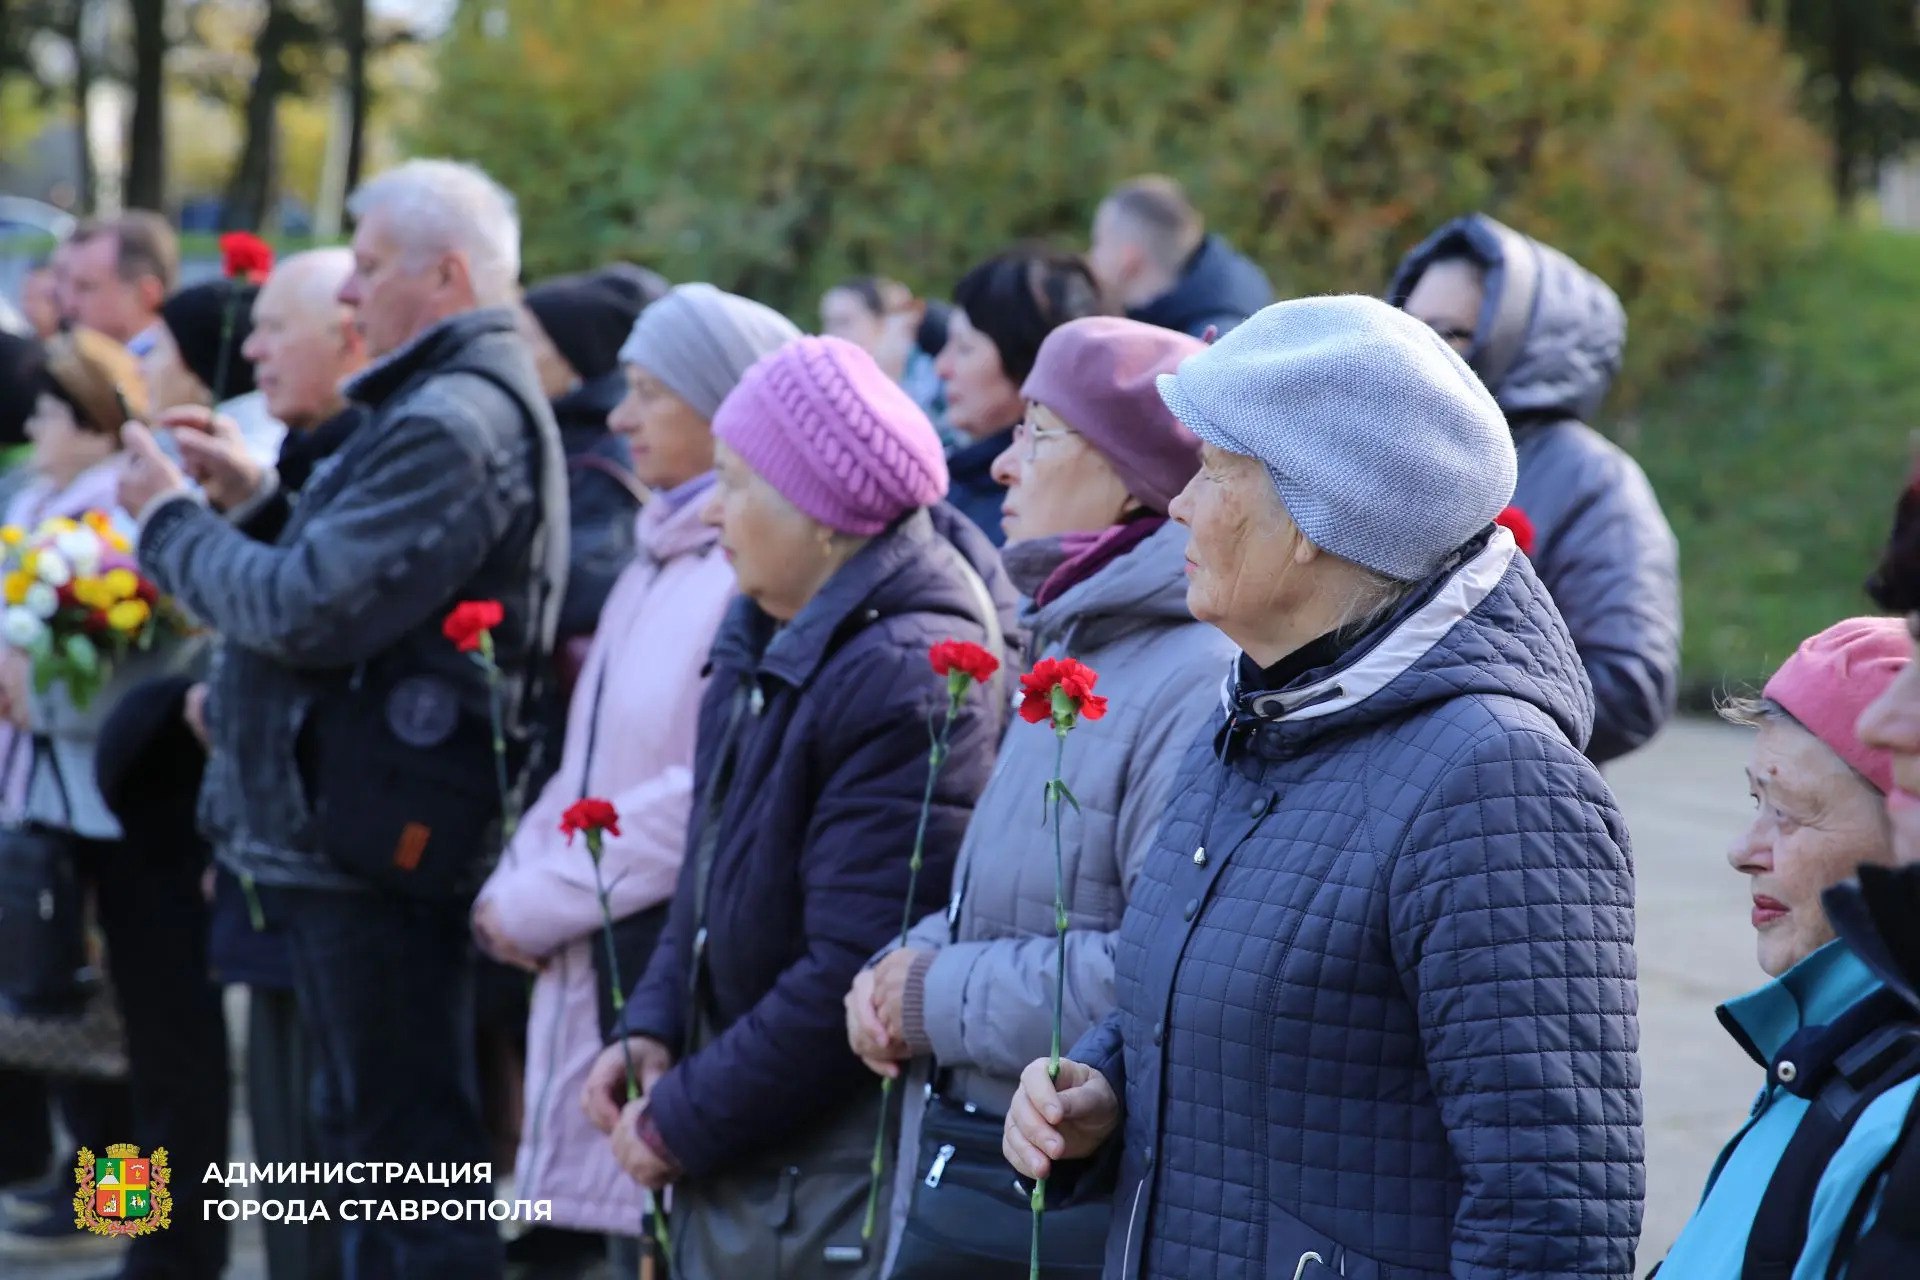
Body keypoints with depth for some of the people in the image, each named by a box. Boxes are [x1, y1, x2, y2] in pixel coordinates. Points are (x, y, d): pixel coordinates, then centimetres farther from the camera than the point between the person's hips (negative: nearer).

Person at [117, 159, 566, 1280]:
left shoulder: (454, 425, -19)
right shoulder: (459, 403, 16)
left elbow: (305, 609, -24)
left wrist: (174, 521, -9)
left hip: (379, 840, -11)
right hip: (357, 837, 11)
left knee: (409, 1143, -5)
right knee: (370, 1137, 18)